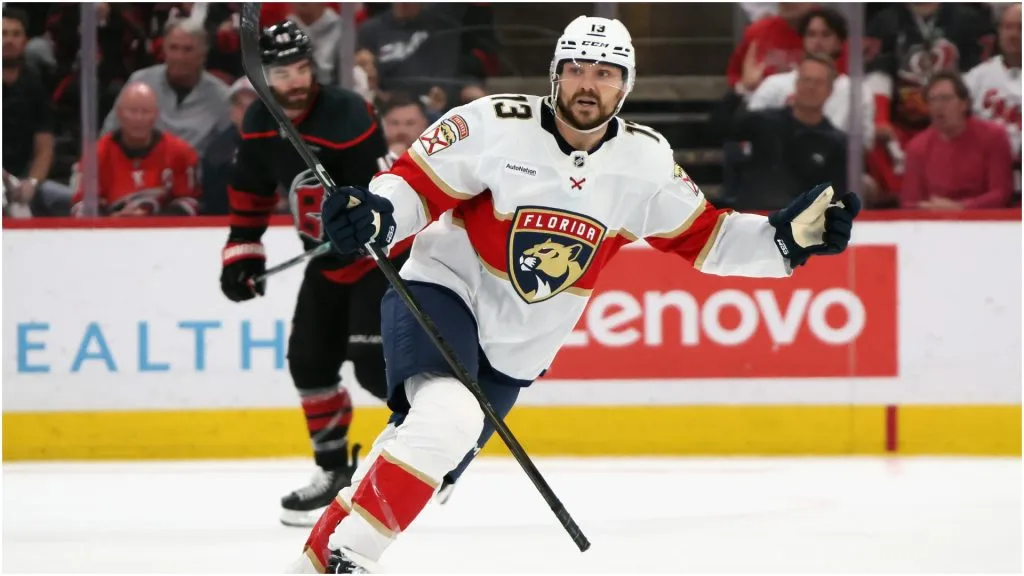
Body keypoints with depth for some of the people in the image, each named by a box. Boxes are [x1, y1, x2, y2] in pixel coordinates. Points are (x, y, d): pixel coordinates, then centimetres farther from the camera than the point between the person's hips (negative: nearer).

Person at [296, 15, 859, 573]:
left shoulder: (645, 160, -4)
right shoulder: (497, 124, -17)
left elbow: (702, 237, 3)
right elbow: (417, 181, -12)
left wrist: (788, 235, -10)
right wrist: (373, 215, -33)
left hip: (518, 347, 5)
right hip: (442, 293, -5)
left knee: (431, 465, 10)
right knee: (447, 420, -32)